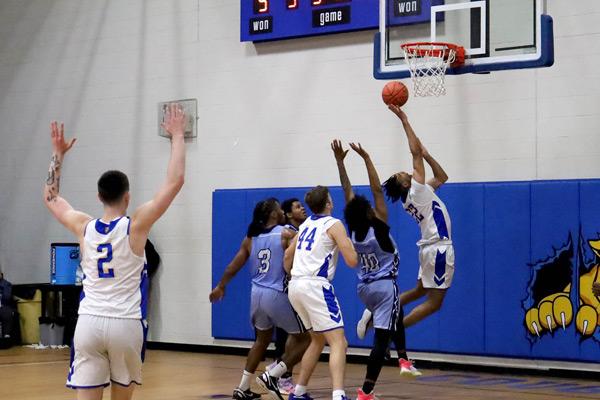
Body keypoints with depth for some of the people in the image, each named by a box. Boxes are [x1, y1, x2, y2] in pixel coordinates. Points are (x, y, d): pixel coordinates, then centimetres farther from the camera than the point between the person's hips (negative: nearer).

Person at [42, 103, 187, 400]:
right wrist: (177, 136, 1)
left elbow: (50, 197, 22)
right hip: (126, 324, -2)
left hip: (89, 322, 2)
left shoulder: (84, 228, 4)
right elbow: (175, 181, -7)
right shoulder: (136, 226, -5)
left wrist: (58, 154, 28)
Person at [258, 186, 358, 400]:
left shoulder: (306, 224, 18)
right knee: (338, 342, -10)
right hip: (315, 285, -8)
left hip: (296, 285, 8)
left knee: (318, 340, 22)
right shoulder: (334, 224, -3)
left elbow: (288, 256, 29)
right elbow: (352, 261, -8)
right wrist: (348, 241, 10)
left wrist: (290, 274, 46)